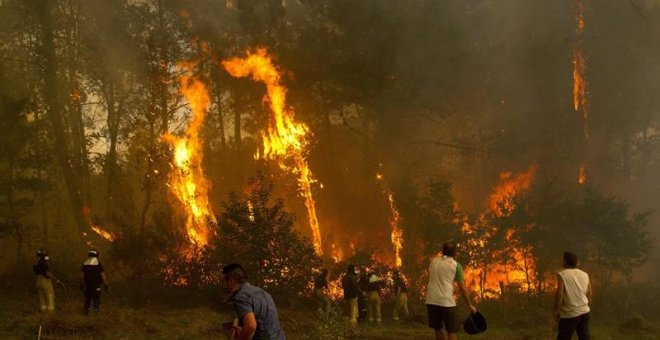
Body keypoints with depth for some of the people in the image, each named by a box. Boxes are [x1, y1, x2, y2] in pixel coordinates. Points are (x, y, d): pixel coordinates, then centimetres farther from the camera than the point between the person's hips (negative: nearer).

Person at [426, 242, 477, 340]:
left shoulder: (434, 261, 11)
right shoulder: (456, 265, 0)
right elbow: (463, 288, -1)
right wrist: (470, 305, 7)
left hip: (431, 300, 4)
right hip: (446, 302, -4)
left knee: (438, 329, 17)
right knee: (452, 331, -1)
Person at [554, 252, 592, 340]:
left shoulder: (562, 274, -9)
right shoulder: (585, 275, 8)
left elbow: (559, 294, -17)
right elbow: (590, 294, 11)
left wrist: (556, 310, -9)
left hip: (570, 314, -6)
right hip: (585, 312, 6)